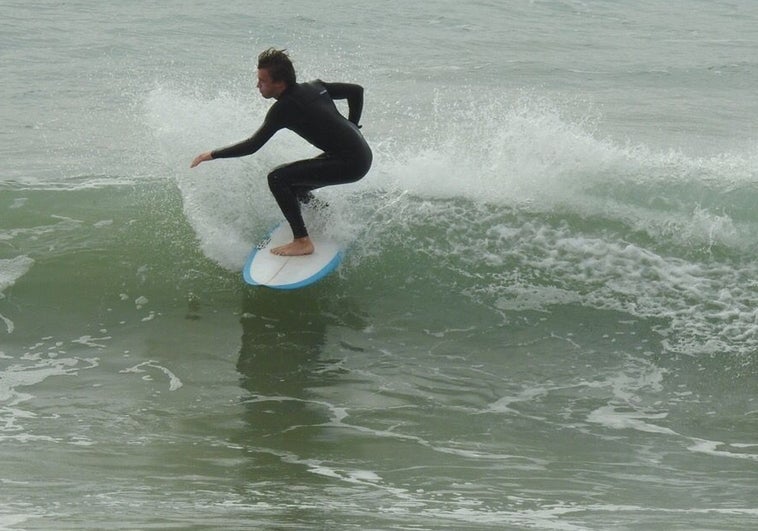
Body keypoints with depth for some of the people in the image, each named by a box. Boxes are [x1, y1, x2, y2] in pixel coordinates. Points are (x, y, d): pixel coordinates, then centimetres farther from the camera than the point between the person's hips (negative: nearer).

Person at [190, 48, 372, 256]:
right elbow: (356, 91, 16)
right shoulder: (314, 87, 8)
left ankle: (302, 241, -11)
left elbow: (252, 145, -15)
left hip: (349, 163, -9)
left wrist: (212, 154, -6)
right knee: (293, 185, 21)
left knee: (277, 178, -12)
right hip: (362, 154, 9)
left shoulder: (284, 108, -15)